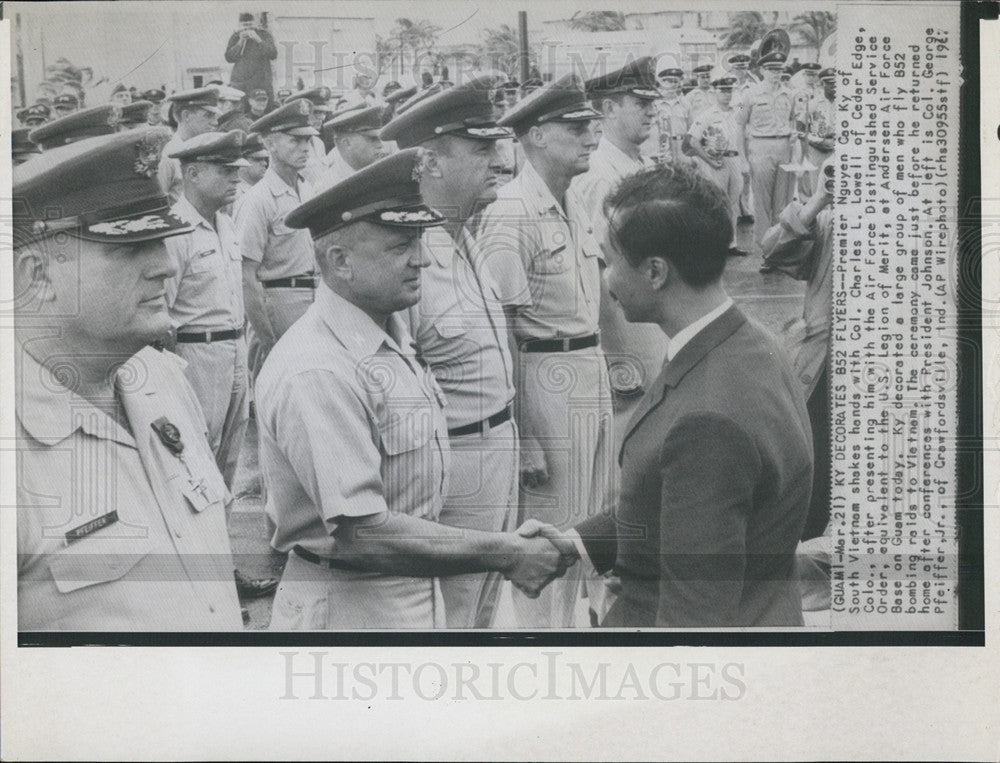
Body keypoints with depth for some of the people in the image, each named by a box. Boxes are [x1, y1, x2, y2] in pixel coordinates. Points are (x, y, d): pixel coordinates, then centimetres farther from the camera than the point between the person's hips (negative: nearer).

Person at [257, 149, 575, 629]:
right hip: (346, 611, -8)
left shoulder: (392, 337, 6)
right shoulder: (317, 374, -24)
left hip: (414, 598, 9)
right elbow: (360, 533, -28)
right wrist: (504, 555, -23)